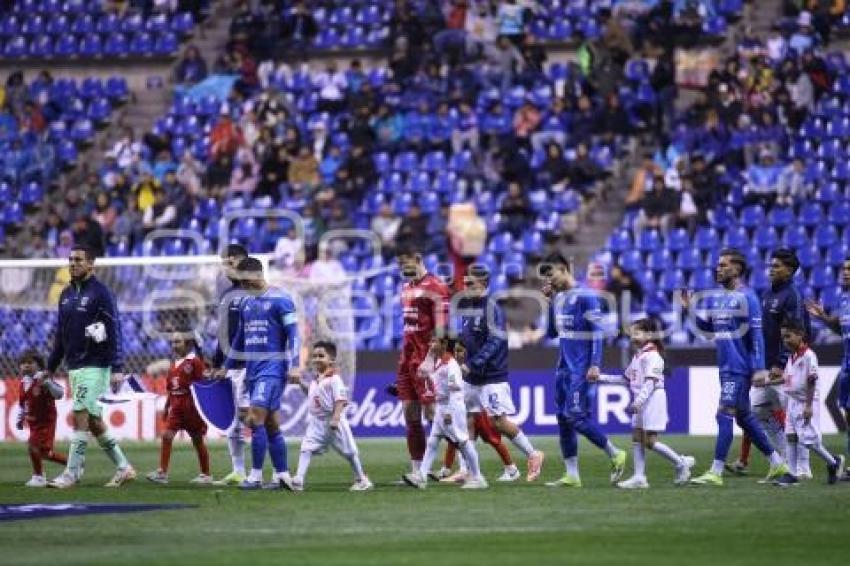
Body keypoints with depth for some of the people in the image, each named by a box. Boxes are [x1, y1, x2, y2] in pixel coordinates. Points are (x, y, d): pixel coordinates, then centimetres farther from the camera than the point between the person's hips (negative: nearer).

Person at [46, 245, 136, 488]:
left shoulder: (101, 293, -8)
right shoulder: (67, 294, 14)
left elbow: (114, 331, -13)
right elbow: (61, 334, 22)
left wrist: (117, 368, -19)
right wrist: (51, 367, 23)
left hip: (95, 366, -8)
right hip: (74, 366, 8)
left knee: (81, 416, -12)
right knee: (93, 420, 9)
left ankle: (73, 472, -11)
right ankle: (124, 468, 17)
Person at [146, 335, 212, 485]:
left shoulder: (194, 361, -8)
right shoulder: (174, 364, 12)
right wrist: (166, 408, 16)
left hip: (191, 405, -6)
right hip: (175, 405, 6)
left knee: (197, 440, 4)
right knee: (167, 436, -8)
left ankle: (206, 475, 14)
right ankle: (162, 472, -10)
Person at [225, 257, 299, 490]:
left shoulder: (280, 300, -7)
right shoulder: (246, 303, 15)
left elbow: (292, 333, -10)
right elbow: (240, 337, 24)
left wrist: (294, 365, -17)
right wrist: (227, 366, 25)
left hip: (273, 367, -7)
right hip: (252, 368, 7)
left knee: (256, 418, -15)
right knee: (271, 423, 8)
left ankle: (256, 475, -12)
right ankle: (282, 475, 12)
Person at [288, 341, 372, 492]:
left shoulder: (334, 379, -15)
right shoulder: (315, 380, 10)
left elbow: (340, 400, -21)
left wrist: (336, 418, -30)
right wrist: (300, 383, 17)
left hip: (333, 423, -7)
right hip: (316, 423, 7)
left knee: (348, 451, 8)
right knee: (306, 448, -10)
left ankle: (361, 479, 24)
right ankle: (298, 480, -15)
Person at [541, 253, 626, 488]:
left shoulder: (584, 296, -11)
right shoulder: (559, 297, 13)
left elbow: (596, 331, -13)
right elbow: (552, 332, 19)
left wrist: (595, 364, -19)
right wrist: (550, 301, 9)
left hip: (580, 369, -8)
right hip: (563, 368, 8)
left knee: (576, 417, -12)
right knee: (563, 419, 5)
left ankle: (615, 455, 5)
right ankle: (571, 475, 9)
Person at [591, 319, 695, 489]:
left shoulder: (652, 355, -14)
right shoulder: (638, 356, 15)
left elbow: (650, 382, -22)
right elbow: (626, 378, 23)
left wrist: (638, 401, -30)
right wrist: (602, 378, 18)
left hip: (653, 399, -10)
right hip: (640, 401, 10)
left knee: (650, 441, -9)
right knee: (637, 438, 5)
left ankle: (681, 463, 4)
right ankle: (639, 477, 5)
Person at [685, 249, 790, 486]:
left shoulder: (746, 297, -11)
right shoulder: (715, 297, 12)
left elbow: (757, 335, -14)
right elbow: (709, 327, 23)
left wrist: (759, 369, -18)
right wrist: (691, 310, 8)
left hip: (740, 368, -9)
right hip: (726, 367, 9)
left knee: (724, 415, -11)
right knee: (744, 417, 13)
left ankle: (716, 472, -10)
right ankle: (777, 463, 22)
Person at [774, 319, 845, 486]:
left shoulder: (808, 355, -16)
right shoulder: (792, 357, 10)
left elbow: (812, 382, -18)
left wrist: (809, 406, -20)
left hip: (806, 403, -9)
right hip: (793, 401, 9)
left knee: (809, 439, -7)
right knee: (791, 436, 4)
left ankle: (833, 462, 13)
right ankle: (791, 474, 6)